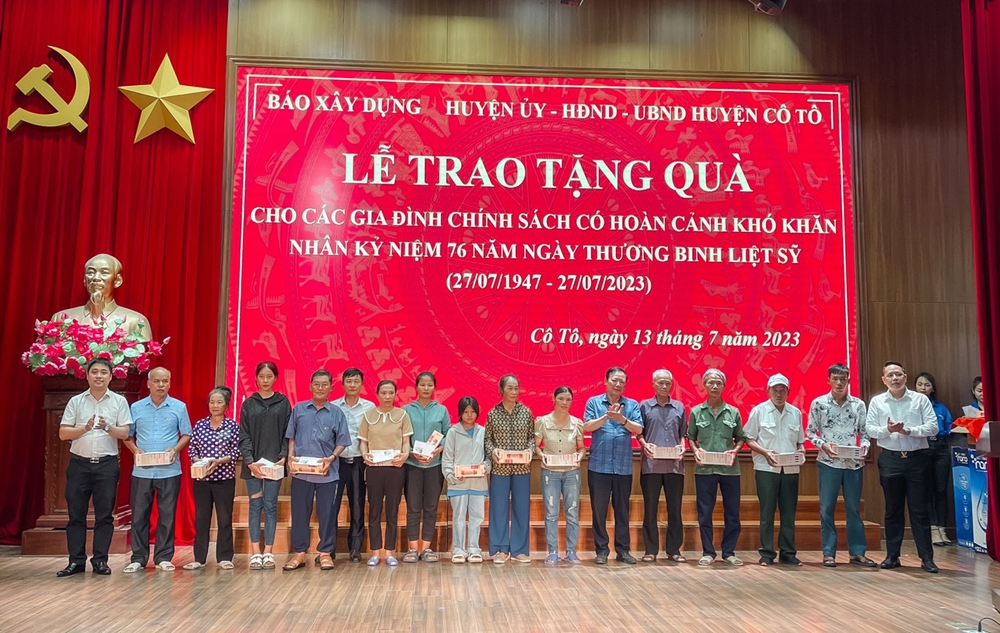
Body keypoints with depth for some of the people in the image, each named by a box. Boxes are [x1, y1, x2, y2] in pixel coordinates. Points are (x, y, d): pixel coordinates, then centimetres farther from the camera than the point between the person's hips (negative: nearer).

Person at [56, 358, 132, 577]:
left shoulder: (119, 401, 5)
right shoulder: (76, 401, 7)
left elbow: (125, 433, 0)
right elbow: (63, 433, 3)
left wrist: (108, 428, -18)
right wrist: (85, 428, -13)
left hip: (107, 464, -1)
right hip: (79, 463, 1)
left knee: (104, 515, 2)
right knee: (76, 514, 3)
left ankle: (100, 560, 9)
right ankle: (76, 561, 11)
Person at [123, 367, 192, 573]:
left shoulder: (179, 407, 3)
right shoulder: (136, 408, 6)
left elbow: (186, 435, 6)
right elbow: (127, 435, 11)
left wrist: (176, 449, -11)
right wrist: (135, 449, -8)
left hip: (169, 471, -1)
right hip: (142, 471, 1)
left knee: (167, 515, 3)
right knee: (139, 515, 4)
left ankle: (163, 557, 12)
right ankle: (138, 558, 14)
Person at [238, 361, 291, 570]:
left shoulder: (283, 402, 5)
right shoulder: (248, 404, 7)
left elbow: (288, 433, 2)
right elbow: (244, 436, 1)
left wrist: (283, 456, -12)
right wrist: (249, 461, -10)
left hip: (274, 462, -1)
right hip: (252, 463, 1)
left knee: (270, 506, 1)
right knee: (255, 506, 2)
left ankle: (268, 552, 6)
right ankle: (256, 553, 6)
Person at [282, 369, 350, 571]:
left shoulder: (336, 413, 5)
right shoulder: (298, 409, 7)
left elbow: (342, 442, 4)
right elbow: (291, 437, 9)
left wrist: (332, 458, -11)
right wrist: (290, 457, -5)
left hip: (327, 472, 0)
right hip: (301, 471, 1)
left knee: (327, 513, 4)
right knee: (300, 513, 6)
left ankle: (325, 552, 14)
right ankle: (299, 552, 16)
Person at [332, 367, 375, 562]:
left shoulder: (370, 407, 3)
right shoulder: (333, 407, 3)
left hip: (359, 462, 0)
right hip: (337, 460, 0)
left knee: (357, 507, 6)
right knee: (331, 505, 0)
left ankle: (355, 549, 16)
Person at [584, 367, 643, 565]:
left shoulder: (632, 405, 7)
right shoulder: (593, 402, 3)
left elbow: (638, 429, -5)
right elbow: (587, 426, -8)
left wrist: (622, 419, -21)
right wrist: (606, 416, -21)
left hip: (624, 466, 1)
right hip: (599, 465, -1)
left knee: (622, 510, 8)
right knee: (599, 509, 3)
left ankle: (623, 549, 17)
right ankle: (601, 550, 12)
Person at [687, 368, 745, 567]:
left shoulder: (733, 412, 6)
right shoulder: (696, 411, 4)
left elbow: (740, 438, 10)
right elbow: (690, 437, 8)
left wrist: (735, 450, -9)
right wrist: (696, 450, -11)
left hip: (729, 469, 1)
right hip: (705, 469, -1)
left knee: (732, 513, 5)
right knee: (705, 513, 3)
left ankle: (729, 552, 18)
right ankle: (708, 552, 15)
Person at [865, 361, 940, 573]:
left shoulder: (920, 399, 2)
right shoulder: (877, 401, 5)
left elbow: (932, 426, -5)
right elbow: (870, 429, 0)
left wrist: (908, 431, -17)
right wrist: (887, 430, -18)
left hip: (917, 458, -1)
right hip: (890, 459, 1)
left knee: (919, 510, 2)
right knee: (892, 510, 9)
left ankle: (927, 557, 9)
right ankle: (892, 556, 16)